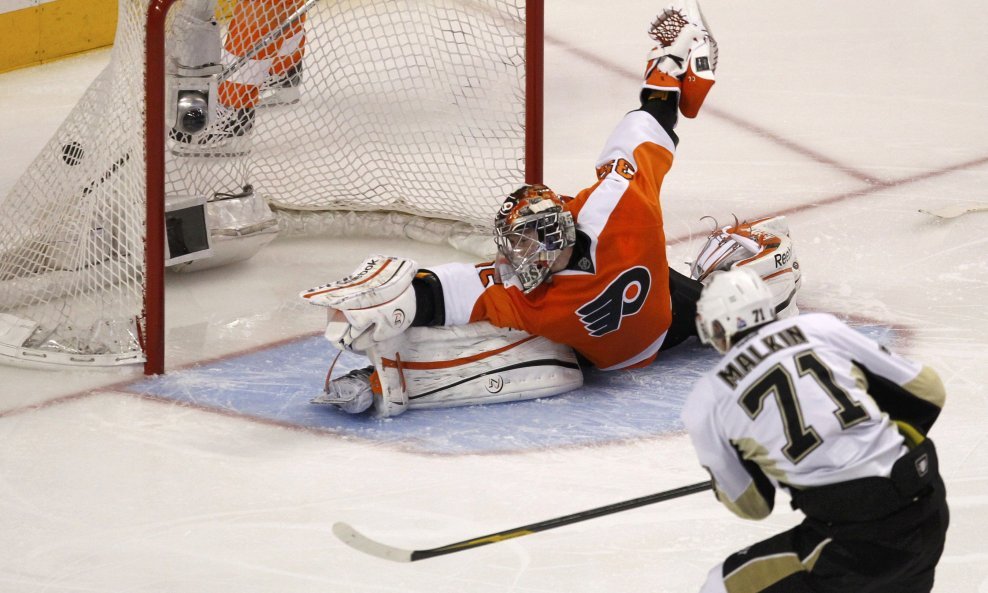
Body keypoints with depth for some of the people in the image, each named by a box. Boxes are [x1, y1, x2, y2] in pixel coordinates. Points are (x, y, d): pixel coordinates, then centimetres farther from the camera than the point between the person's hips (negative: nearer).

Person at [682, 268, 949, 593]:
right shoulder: (819, 327, 10)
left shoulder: (706, 401, 4)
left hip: (853, 536, -5)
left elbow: (751, 504, 12)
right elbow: (926, 391, 14)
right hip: (929, 505, 5)